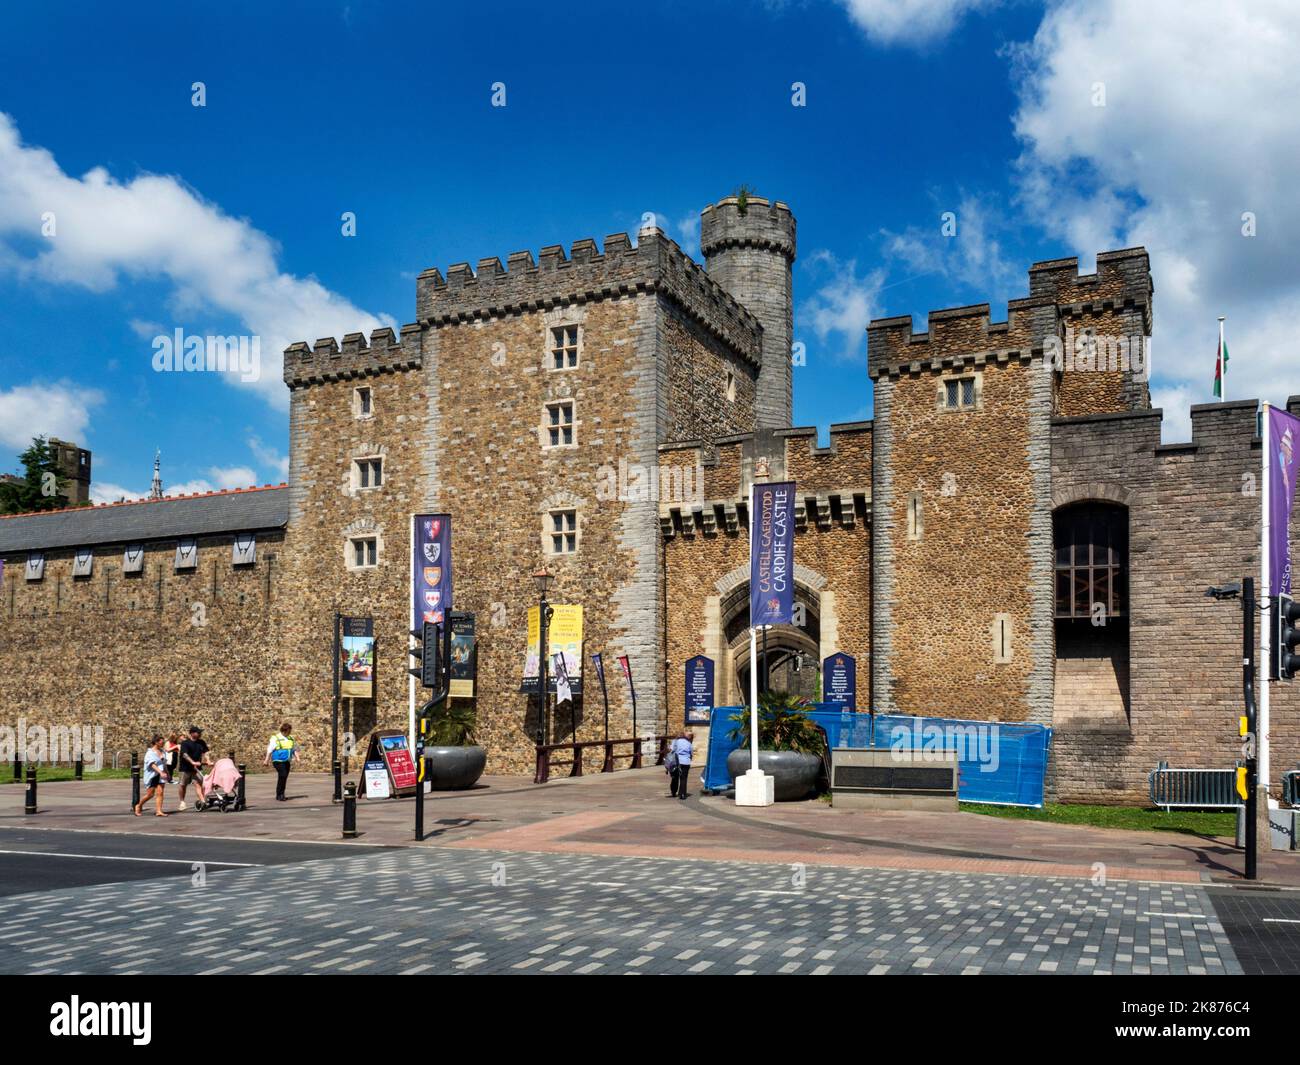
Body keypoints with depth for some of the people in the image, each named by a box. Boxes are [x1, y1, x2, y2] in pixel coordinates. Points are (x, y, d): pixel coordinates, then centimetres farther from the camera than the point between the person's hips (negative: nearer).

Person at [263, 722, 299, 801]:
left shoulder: (290, 739, 14)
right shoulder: (275, 738, -4)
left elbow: (294, 749, 19)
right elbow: (269, 750, -4)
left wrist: (297, 757, 5)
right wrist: (267, 760, -6)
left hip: (287, 761, 6)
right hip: (278, 761, -6)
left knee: (285, 777, 6)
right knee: (282, 775, -18)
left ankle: (281, 795, 17)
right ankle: (279, 795, -12)